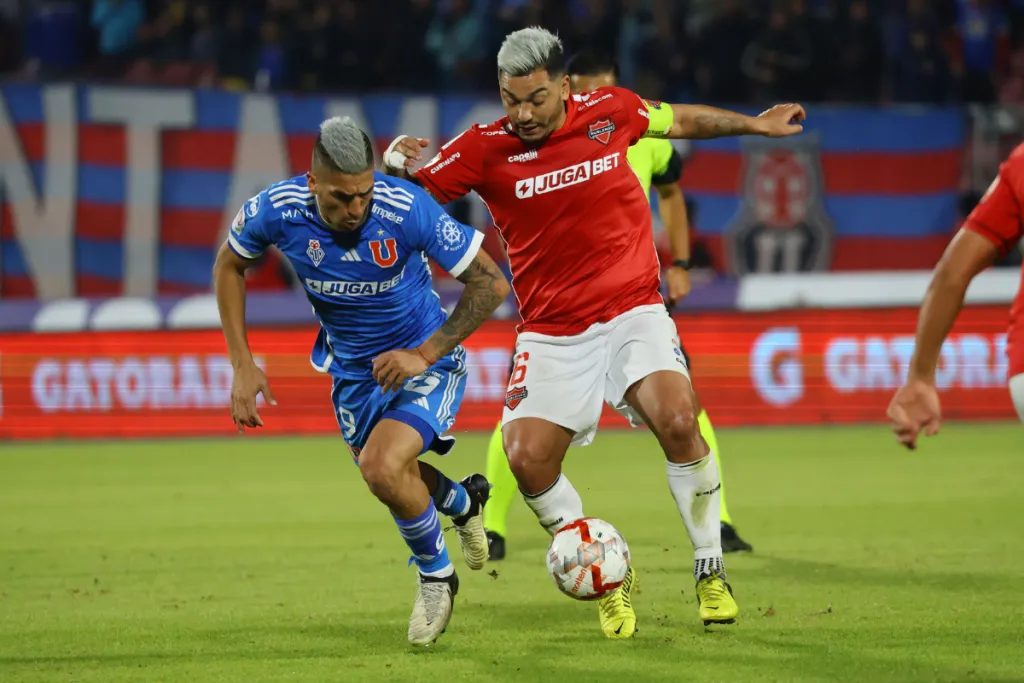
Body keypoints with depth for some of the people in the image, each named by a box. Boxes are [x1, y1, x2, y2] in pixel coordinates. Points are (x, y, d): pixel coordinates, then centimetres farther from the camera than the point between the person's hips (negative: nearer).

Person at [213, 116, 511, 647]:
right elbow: (229, 265, -1)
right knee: (392, 477, 22)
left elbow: (490, 283, -22)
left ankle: (436, 576, 4)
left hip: (422, 361, -5)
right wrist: (243, 366, -5)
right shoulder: (277, 210, -23)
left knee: (383, 469, -25)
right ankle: (463, 501, 58)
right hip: (352, 367, 5)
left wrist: (424, 354, -26)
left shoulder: (408, 209, -32)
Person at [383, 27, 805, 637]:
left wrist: (753, 124, 27)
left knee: (677, 420, -24)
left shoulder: (610, 111, -2)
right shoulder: (485, 149, -7)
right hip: (552, 331, 0)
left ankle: (711, 570, -4)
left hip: (633, 311, 0)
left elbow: (679, 120, 19)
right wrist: (398, 160, -24)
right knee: (526, 457, -16)